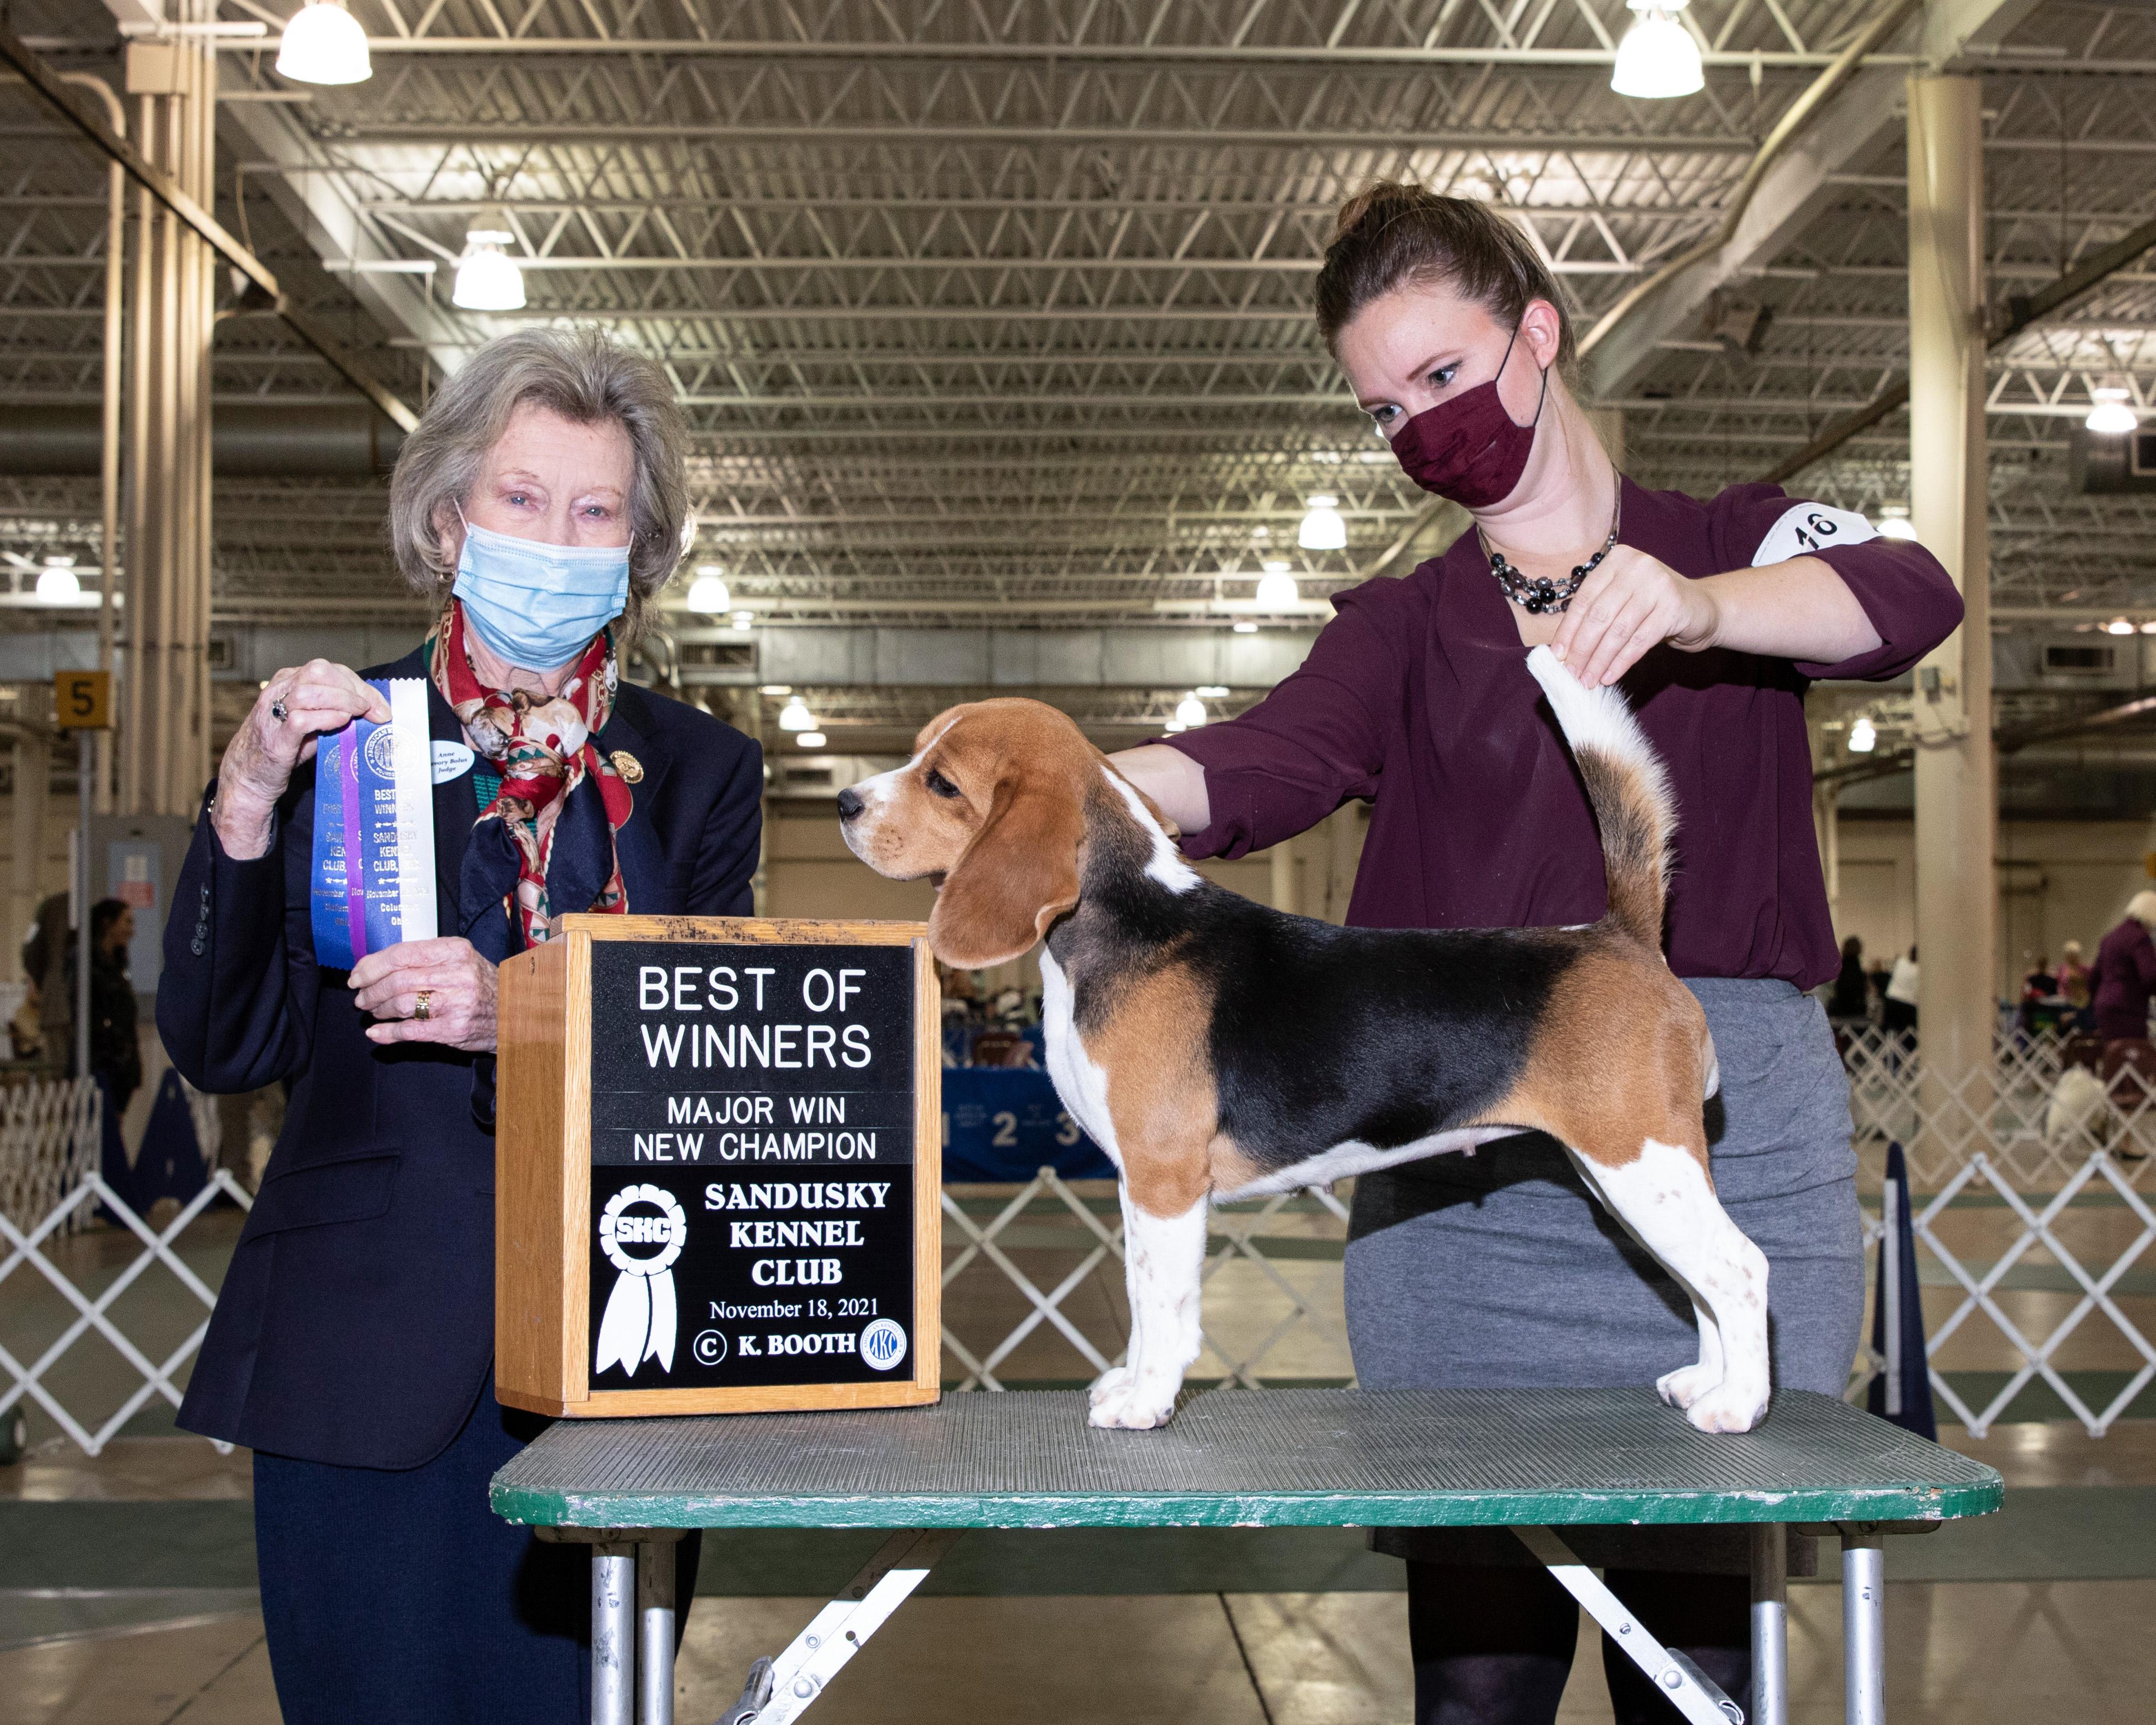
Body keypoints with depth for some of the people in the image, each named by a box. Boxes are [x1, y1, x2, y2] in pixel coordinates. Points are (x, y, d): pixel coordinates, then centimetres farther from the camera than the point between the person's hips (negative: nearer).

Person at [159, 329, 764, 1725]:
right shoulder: (332, 739, 5)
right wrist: (248, 803, -13)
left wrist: (522, 1020, -18)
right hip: (367, 1362, -1)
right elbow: (227, 1046, 0)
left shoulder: (700, 772, 8)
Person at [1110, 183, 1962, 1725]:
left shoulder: (1744, 548, 14)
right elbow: (1272, 765, -6)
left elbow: (1911, 599, -9)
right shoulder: (1406, 627, 15)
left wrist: (1694, 606, -28)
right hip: (1465, 1152, 1)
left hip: (1731, 1136, -1)